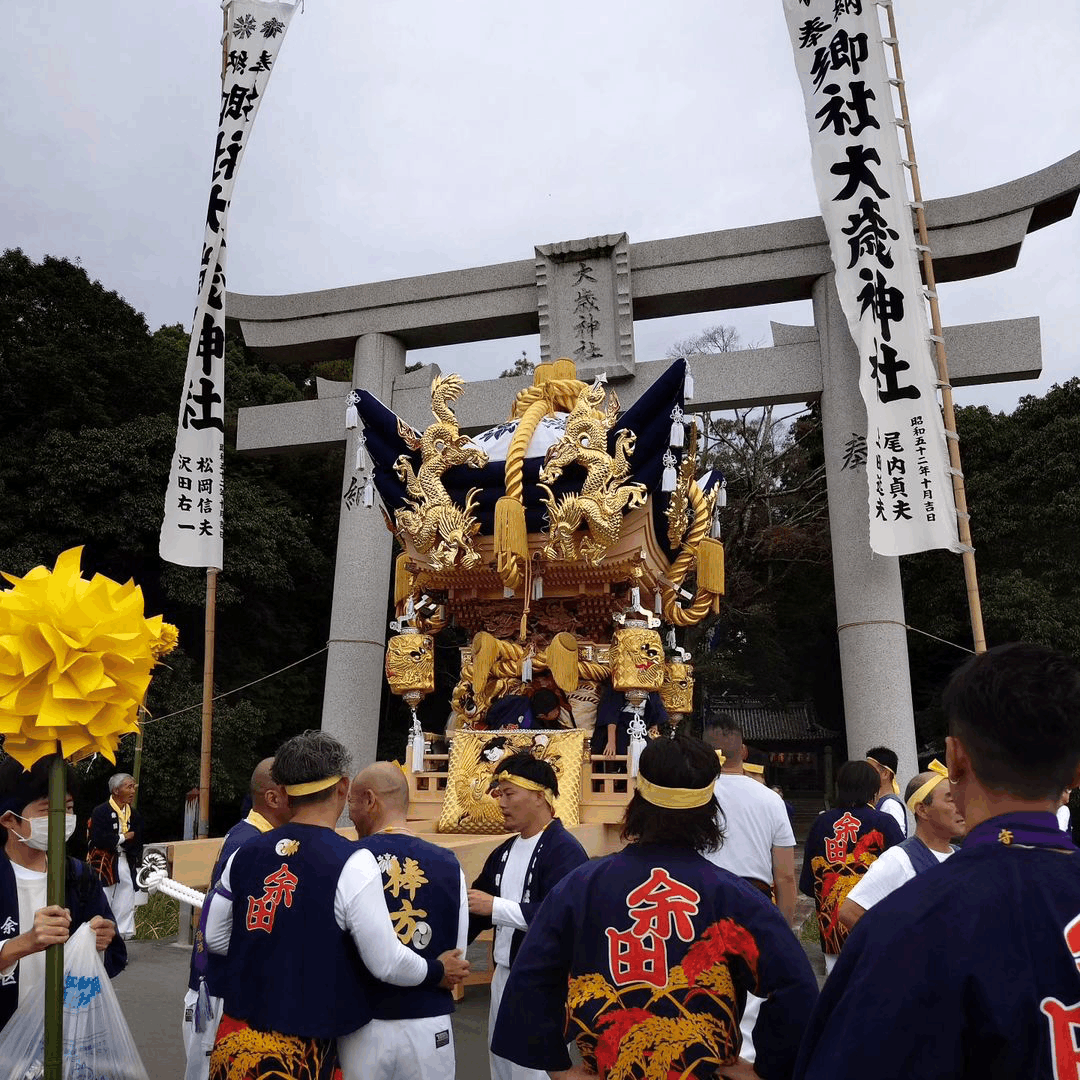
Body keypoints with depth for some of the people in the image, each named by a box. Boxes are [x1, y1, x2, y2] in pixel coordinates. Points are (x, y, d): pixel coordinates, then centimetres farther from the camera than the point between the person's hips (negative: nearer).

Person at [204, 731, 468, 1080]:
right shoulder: (351, 862, -20)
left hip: (235, 1041, 5)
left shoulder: (244, 854, -3)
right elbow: (387, 963, -16)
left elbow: (215, 939, 9)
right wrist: (439, 970, 3)